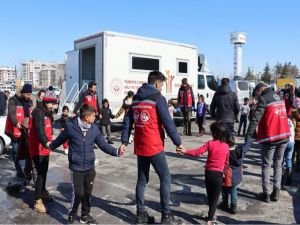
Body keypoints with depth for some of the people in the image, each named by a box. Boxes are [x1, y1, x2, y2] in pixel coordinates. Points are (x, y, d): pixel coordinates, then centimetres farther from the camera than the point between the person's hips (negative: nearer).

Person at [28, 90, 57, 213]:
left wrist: (48, 142, 19)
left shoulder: (47, 113, 11)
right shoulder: (38, 112, -20)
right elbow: (39, 129, -36)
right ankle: (37, 201, -2)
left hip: (44, 148, 10)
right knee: (41, 173, -10)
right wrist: (45, 142, -50)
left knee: (44, 171, 22)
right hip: (38, 149, -10)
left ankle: (43, 192, 40)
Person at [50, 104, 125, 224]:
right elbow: (60, 139, 6)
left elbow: (103, 144, -1)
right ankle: (72, 214, 25)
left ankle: (85, 215, 34)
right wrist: (50, 146, 21)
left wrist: (116, 151, -14)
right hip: (76, 167, -3)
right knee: (78, 193, -2)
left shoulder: (94, 128, -3)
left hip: (90, 167, 4)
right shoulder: (70, 126, -12)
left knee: (88, 193, 14)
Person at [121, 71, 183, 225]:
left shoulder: (136, 98, 12)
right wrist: (178, 142, -6)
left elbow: (127, 121, 11)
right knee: (165, 178, 4)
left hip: (140, 147, 7)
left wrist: (124, 142, 12)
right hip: (154, 147, -7)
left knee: (142, 180, 14)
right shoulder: (158, 98, -8)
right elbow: (168, 122, -12)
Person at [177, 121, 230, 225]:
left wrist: (185, 151, -14)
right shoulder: (226, 146, -1)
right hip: (219, 174, 0)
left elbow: (198, 152, -17)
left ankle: (211, 216, 36)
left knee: (210, 196, 20)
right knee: (215, 198, 9)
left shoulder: (210, 143, -9)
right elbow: (226, 163, 8)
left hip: (209, 172, 0)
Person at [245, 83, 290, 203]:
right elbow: (282, 115, 15)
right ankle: (276, 192, 16)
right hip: (283, 137, 6)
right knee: (278, 165, 15)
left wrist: (248, 136, -21)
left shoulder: (263, 99, -11)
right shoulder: (279, 97, 12)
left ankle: (266, 194, 9)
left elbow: (256, 119, -19)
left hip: (270, 137, -6)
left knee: (266, 166, 7)